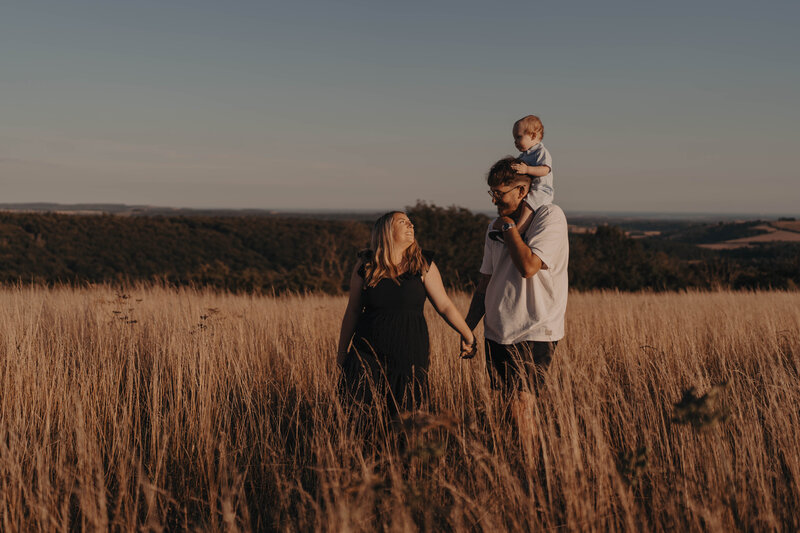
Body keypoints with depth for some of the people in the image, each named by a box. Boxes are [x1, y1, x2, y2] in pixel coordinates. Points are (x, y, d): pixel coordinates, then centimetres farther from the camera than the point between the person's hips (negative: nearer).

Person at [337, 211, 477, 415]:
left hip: (409, 356, 0)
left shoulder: (424, 266, 3)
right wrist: (342, 352, 13)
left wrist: (467, 335, 0)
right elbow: (352, 312, 10)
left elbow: (444, 305, 6)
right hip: (369, 355, 0)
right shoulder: (365, 267, 4)